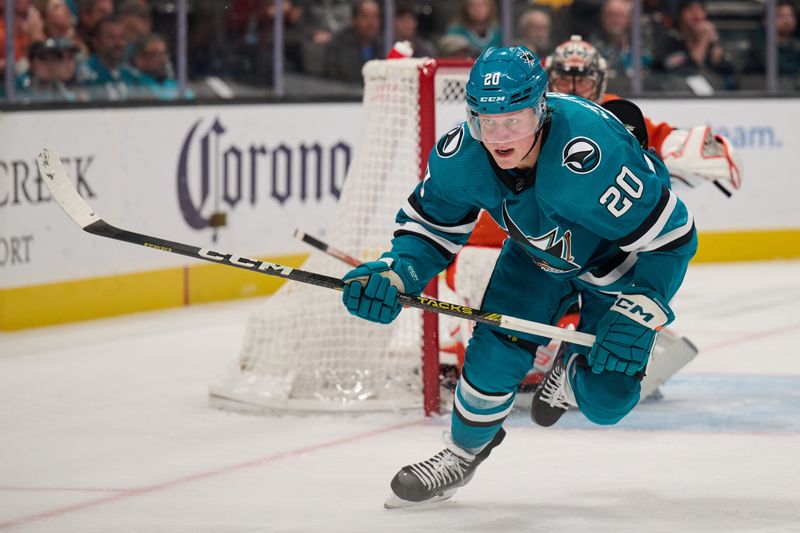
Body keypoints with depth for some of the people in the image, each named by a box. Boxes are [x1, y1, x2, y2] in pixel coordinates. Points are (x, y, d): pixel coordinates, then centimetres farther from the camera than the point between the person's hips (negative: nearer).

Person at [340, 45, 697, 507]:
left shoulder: (593, 155, -44)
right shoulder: (460, 157, -27)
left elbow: (670, 235, -34)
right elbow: (430, 226, -8)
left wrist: (637, 316, -35)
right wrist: (394, 273, -28)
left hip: (620, 260, -4)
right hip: (539, 252, 4)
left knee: (606, 399, -9)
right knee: (497, 348, -10)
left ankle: (573, 375, 29)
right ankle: (464, 451, 19)